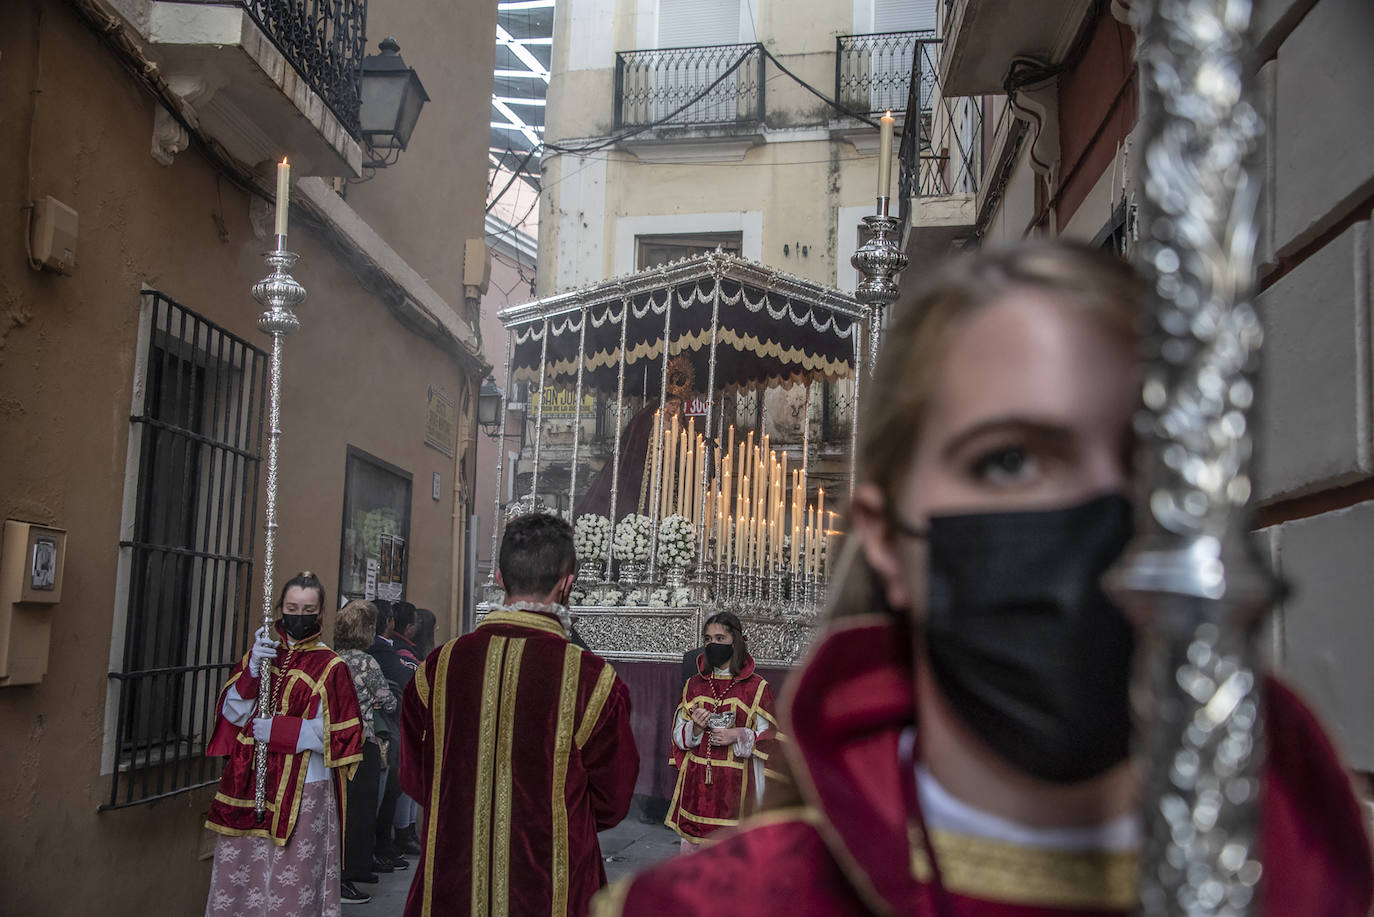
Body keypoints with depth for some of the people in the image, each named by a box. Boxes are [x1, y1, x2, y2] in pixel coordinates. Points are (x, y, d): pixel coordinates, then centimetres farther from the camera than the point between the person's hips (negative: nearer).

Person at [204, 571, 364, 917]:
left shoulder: (329, 666, 0)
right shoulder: (259, 653, 12)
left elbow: (339, 733, -5)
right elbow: (232, 713, 4)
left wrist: (280, 730, -13)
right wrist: (253, 669, -12)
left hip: (302, 788, -3)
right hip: (248, 784, 3)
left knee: (290, 884, -3)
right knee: (237, 878, 4)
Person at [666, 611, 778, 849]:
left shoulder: (757, 687, 0)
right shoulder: (694, 685, 12)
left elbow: (769, 740, 1)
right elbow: (678, 736, 15)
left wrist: (738, 735, -15)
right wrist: (695, 728, -6)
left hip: (735, 784, -4)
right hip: (696, 783, 4)